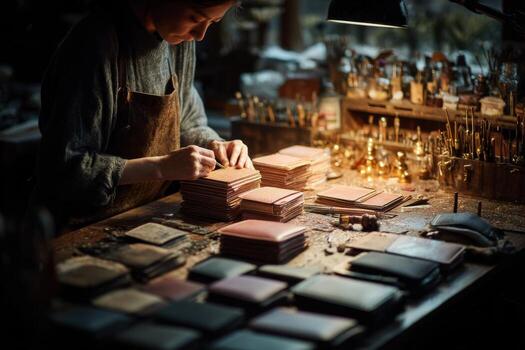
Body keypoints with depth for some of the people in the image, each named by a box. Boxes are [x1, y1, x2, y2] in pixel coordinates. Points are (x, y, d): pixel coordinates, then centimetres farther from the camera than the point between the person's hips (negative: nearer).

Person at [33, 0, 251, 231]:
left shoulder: (180, 40, 2)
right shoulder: (95, 45, -23)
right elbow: (65, 167, -24)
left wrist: (214, 145, -3)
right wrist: (161, 167, -26)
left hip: (148, 216, 8)